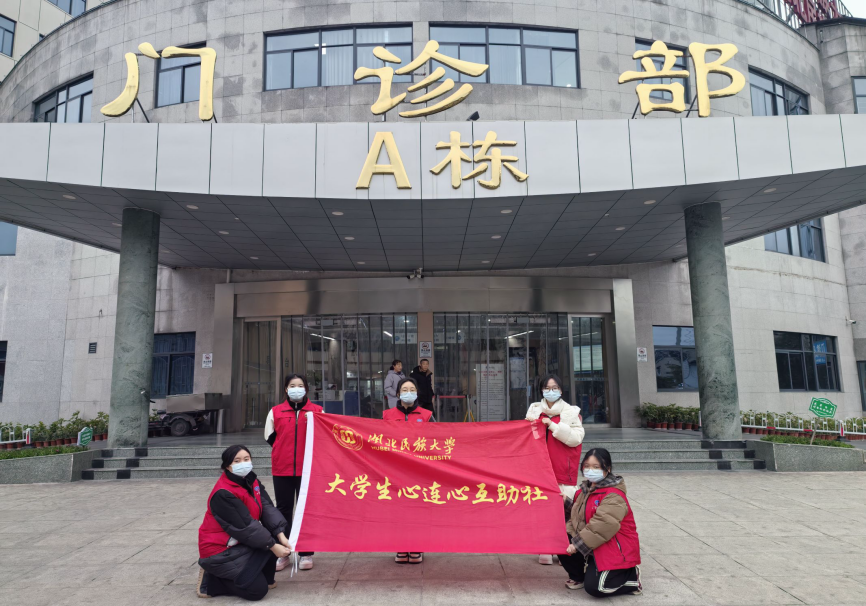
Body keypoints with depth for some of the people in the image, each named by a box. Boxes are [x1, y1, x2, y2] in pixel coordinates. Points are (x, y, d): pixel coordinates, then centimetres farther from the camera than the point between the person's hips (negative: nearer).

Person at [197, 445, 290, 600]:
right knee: (258, 589, -13)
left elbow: (267, 508, -8)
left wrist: (281, 535, -21)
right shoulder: (223, 494, -25)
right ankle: (210, 582, 2)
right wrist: (272, 546, -23)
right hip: (219, 550, -9)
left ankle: (264, 578, 10)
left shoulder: (251, 481, 1)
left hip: (241, 542, 9)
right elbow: (245, 527, -26)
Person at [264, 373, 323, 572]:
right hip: (282, 469, 1)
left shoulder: (317, 411, 4)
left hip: (308, 468, -1)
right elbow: (270, 437, 10)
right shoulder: (275, 412, 6)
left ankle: (306, 553, 15)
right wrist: (285, 450, 4)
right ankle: (282, 553, 18)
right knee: (283, 510, 8)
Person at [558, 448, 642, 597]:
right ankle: (578, 577, 16)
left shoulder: (614, 496, -21)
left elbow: (603, 525, -32)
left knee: (594, 587, -18)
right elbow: (577, 517, 13)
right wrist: (568, 533, -8)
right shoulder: (586, 489, 7)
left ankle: (632, 576, 8)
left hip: (615, 550, -8)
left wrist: (578, 544, -30)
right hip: (595, 547, 8)